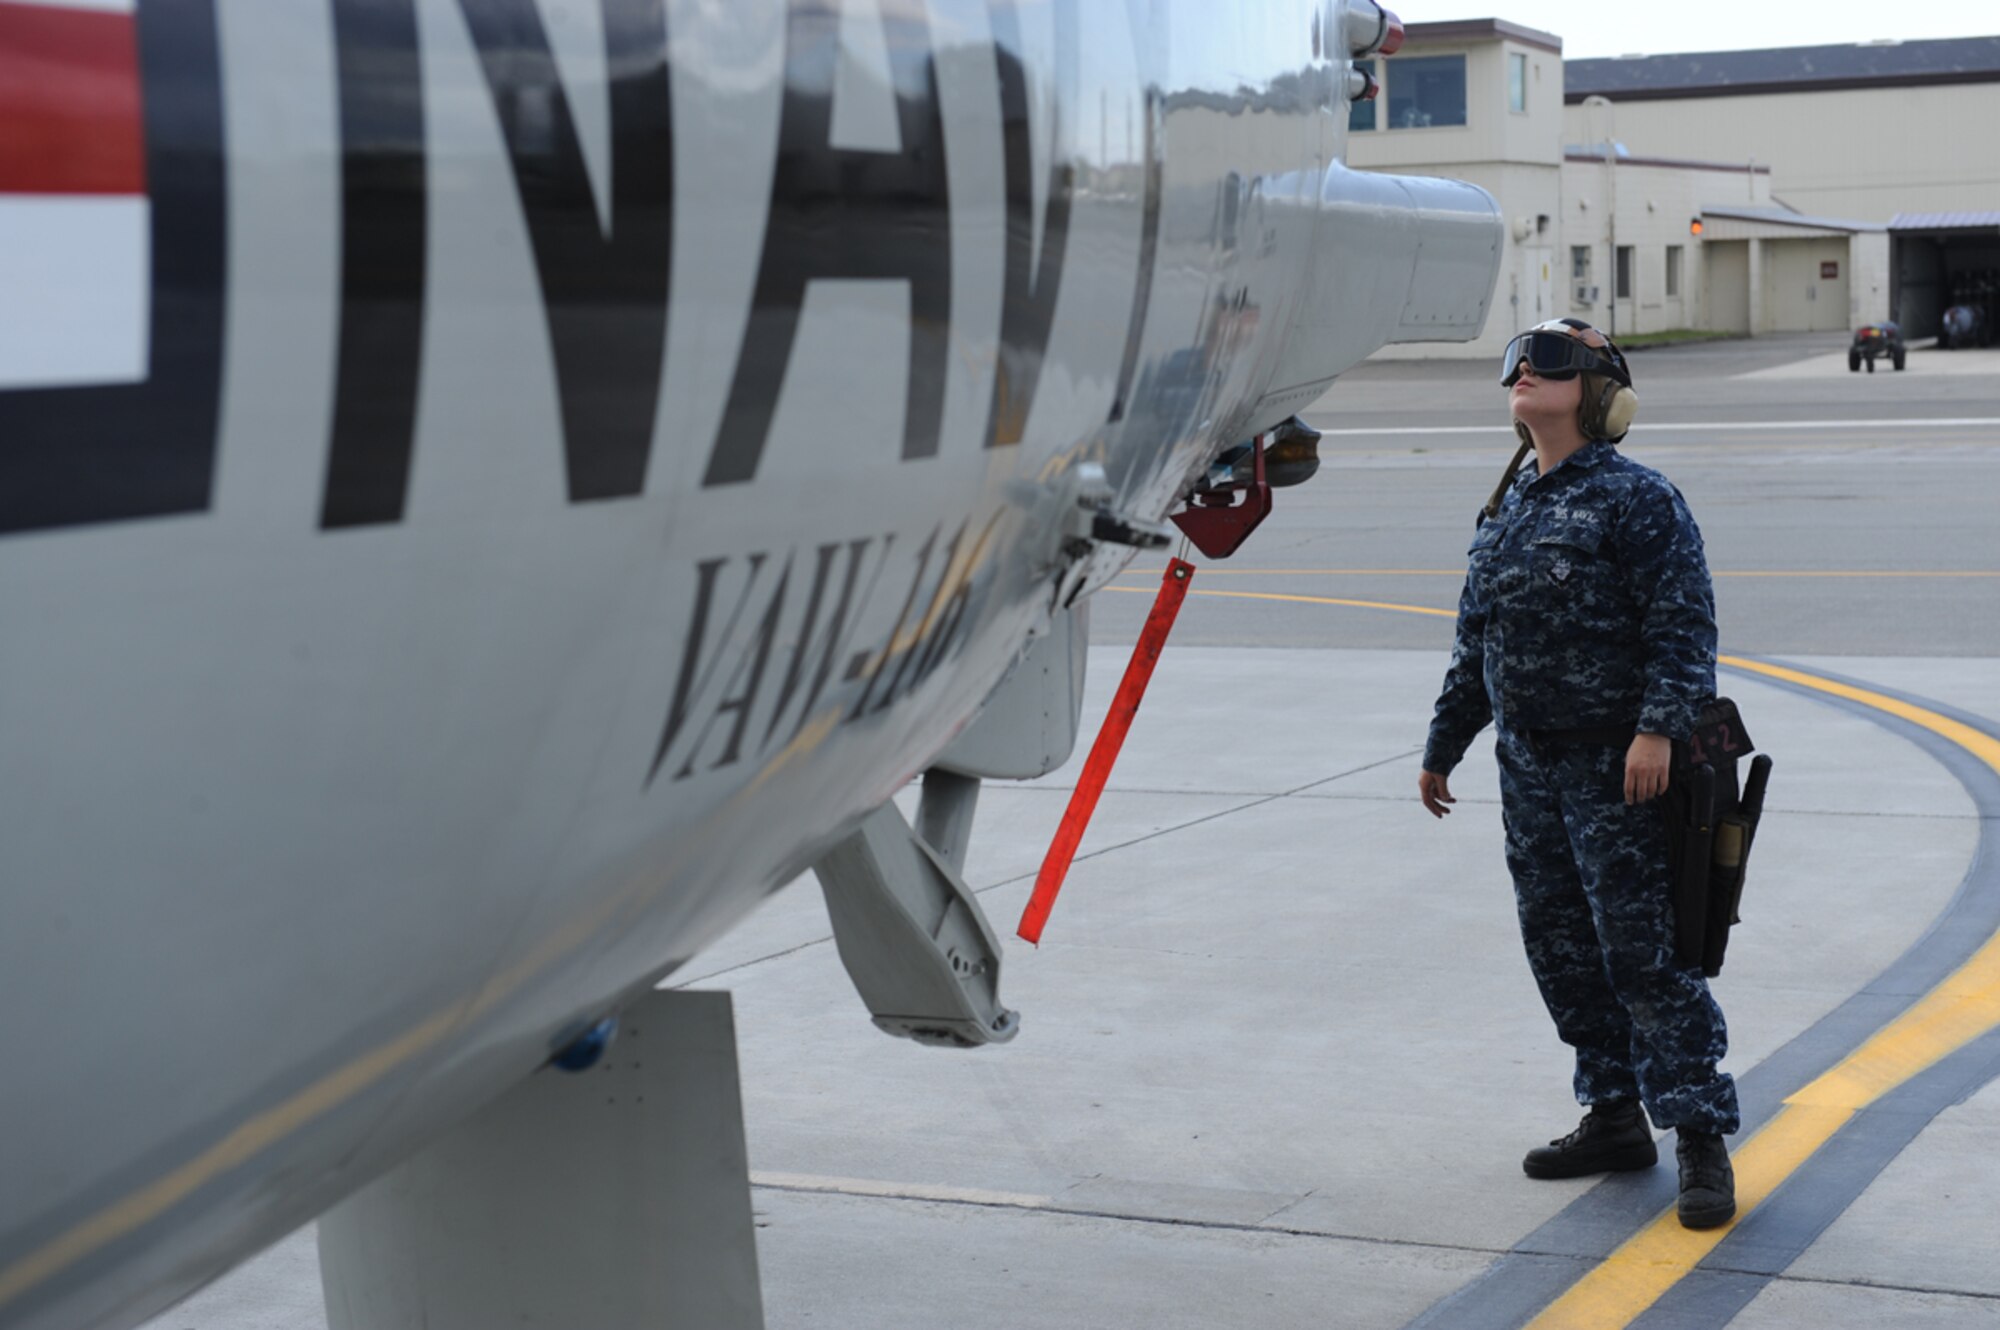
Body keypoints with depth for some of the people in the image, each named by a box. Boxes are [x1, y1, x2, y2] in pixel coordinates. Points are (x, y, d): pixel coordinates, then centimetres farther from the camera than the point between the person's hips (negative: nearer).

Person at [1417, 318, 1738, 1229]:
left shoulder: (1635, 498, -8)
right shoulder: (1506, 510, 14)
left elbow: (1683, 627, -14)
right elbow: (1474, 641, 22)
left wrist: (1658, 728, -25)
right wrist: (1443, 745, 25)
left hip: (1618, 769, -8)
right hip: (1529, 764, 8)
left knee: (1643, 951, -7)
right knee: (1559, 949, 12)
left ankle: (1701, 1141, 0)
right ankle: (1613, 1117, 24)